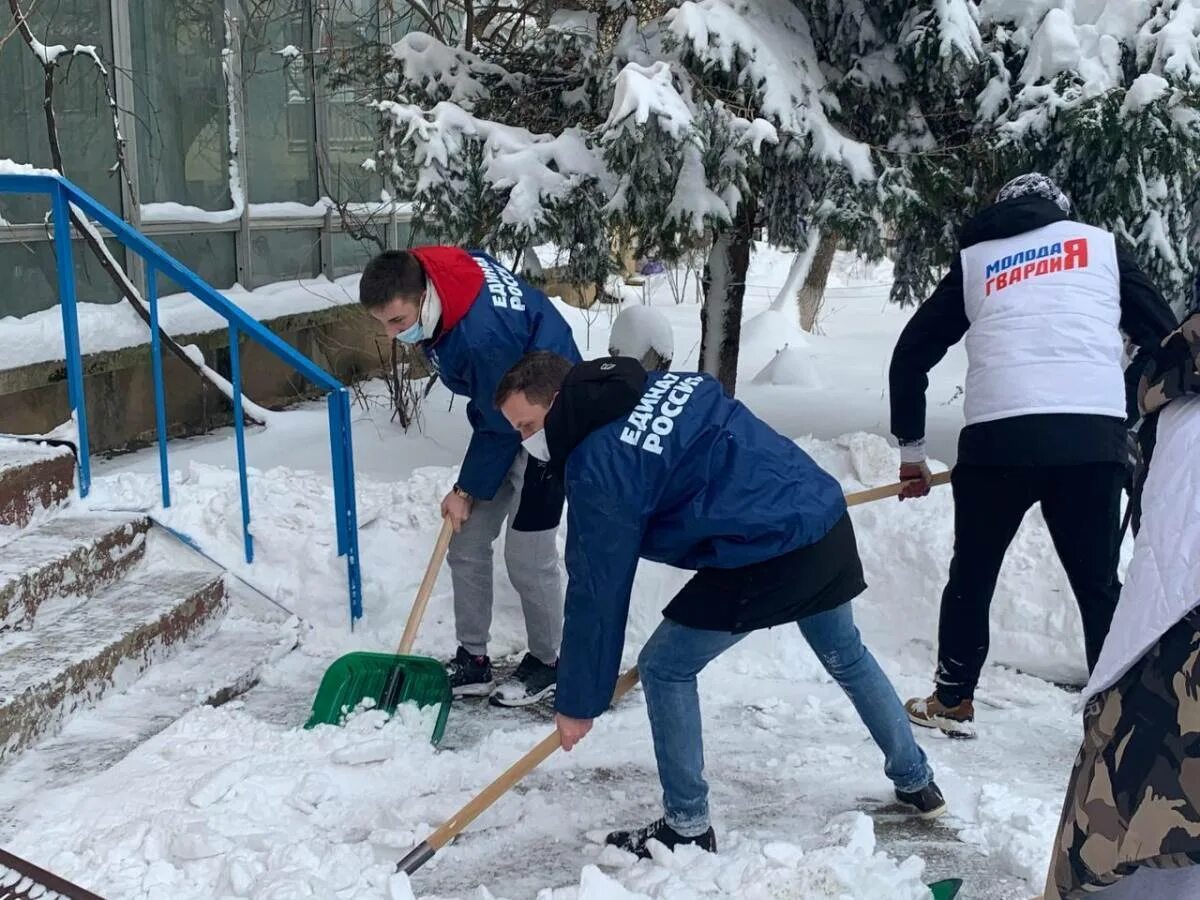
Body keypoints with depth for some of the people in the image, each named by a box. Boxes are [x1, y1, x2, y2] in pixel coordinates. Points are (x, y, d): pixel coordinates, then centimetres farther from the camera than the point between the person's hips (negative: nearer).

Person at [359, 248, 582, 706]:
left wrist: (467, 490, -10)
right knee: (466, 544, 7)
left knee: (527, 555, -4)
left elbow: (500, 426, -23)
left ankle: (545, 663, 16)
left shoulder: (482, 334, -37)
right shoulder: (423, 272, -12)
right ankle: (473, 659, 18)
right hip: (501, 409, 9)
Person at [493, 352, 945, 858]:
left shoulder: (597, 466, -11)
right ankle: (917, 783, 47)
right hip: (828, 519, 9)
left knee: (664, 668, 7)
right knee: (846, 656, 30)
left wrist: (579, 702, 3)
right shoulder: (668, 383, 11)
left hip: (770, 556, -9)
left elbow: (597, 591, -7)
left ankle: (687, 828, 18)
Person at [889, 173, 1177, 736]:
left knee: (972, 575, 17)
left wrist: (911, 448, 25)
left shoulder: (973, 260, 21)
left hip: (998, 437, 0)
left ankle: (952, 701, 24)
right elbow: (1165, 338, 14)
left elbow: (911, 355, 18)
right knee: (1098, 582, 13)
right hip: (1095, 436, 0)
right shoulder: (1100, 244, 19)